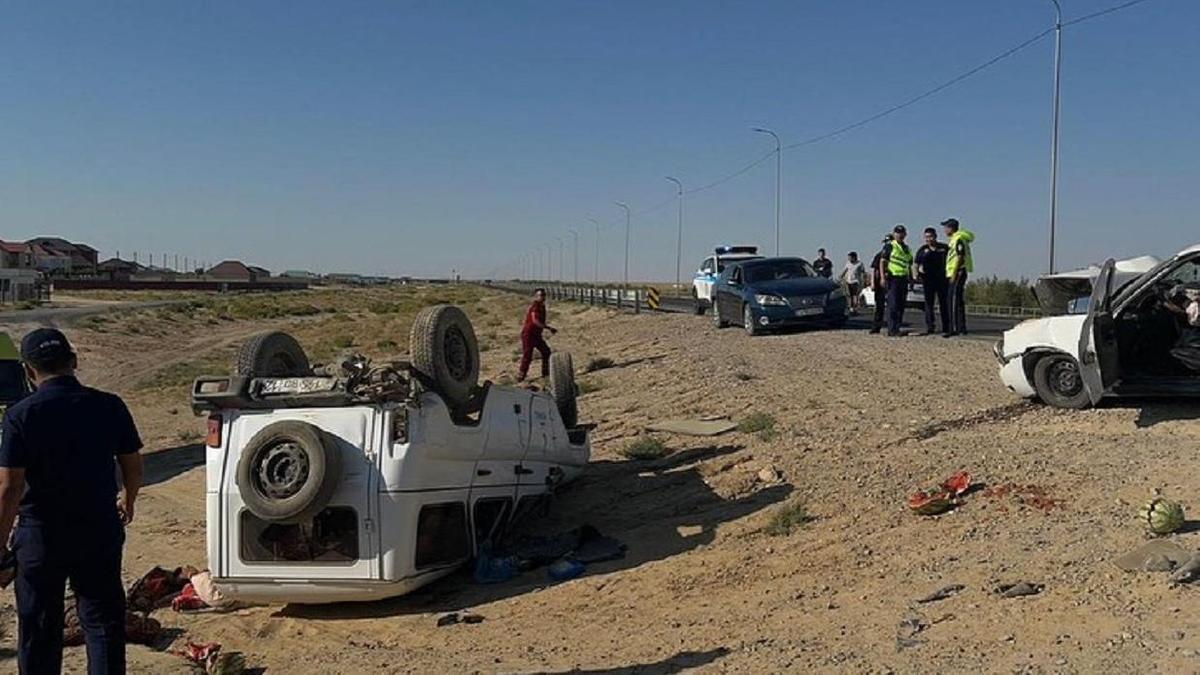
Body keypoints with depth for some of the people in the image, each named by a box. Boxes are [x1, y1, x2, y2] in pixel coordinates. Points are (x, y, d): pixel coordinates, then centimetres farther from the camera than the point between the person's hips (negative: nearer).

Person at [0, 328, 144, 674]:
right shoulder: (109, 407, -6)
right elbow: (133, 466, 3)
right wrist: (127, 503, 22)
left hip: (41, 534, -2)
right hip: (101, 531, 2)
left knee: (38, 626, 15)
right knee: (104, 620, 11)